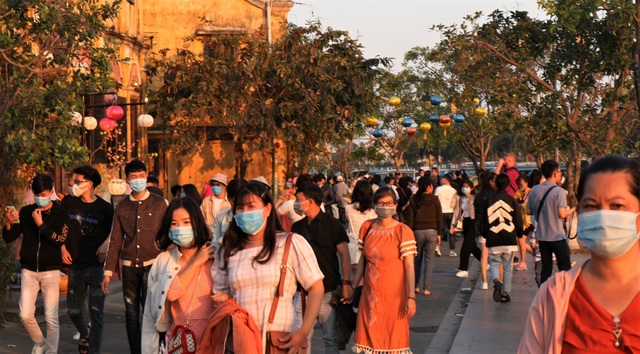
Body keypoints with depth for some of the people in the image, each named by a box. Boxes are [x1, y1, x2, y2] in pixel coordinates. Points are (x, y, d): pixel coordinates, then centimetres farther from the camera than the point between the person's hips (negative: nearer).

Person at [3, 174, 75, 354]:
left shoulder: (61, 214, -4)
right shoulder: (26, 212, 2)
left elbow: (60, 240, -17)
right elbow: (9, 238, 2)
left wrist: (40, 224, -21)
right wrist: (8, 223, -17)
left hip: (50, 271, -2)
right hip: (29, 270, 2)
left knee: (51, 317, -2)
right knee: (25, 315, 1)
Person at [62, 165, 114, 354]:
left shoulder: (105, 208, -6)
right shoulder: (68, 202, 2)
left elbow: (113, 231, 6)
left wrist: (106, 244, -13)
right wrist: (63, 247, 6)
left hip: (97, 266, -4)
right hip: (75, 265, 4)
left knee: (96, 312, -6)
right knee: (73, 309, 13)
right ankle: (84, 335, 43)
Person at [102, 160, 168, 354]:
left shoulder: (159, 203, 0)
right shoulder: (121, 207, 8)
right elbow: (115, 241, 9)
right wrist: (108, 271, 5)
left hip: (152, 265, -3)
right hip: (129, 267, 3)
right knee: (131, 314, 8)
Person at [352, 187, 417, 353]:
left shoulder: (403, 231, -10)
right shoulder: (366, 228, 4)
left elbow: (409, 266, -12)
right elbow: (363, 260, 11)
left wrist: (411, 297, -18)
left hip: (394, 295, -4)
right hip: (370, 294, 4)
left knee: (394, 340, 3)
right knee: (370, 339, 8)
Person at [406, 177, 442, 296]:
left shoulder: (414, 200, -1)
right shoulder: (435, 200, -2)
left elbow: (410, 218, -2)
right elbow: (439, 218, 0)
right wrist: (439, 234, 7)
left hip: (418, 231, 1)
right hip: (432, 231, -1)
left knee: (418, 259, 14)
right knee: (429, 260, 2)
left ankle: (417, 286, 15)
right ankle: (426, 288, -3)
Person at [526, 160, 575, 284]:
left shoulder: (535, 190, 3)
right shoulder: (559, 191, -13)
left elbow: (528, 211, 6)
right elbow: (562, 214, -18)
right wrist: (573, 209, 0)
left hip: (541, 236, 5)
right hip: (557, 236, -5)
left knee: (546, 269, 10)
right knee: (565, 269, 5)